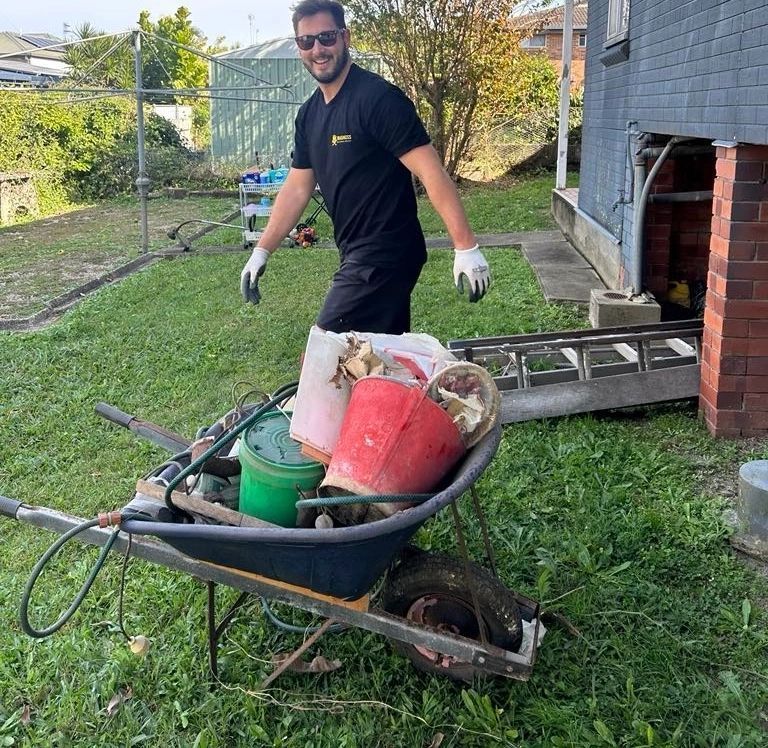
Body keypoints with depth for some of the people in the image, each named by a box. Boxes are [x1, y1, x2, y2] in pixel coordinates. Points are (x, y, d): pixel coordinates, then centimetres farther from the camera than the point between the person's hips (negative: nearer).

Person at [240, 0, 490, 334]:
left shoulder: (378, 98, -16)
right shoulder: (309, 114, 10)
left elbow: (431, 172, -21)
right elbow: (297, 188, 16)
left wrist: (466, 247, -26)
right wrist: (261, 252, 12)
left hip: (385, 256, -8)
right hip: (358, 256, 8)